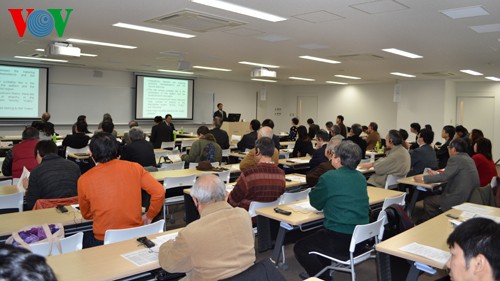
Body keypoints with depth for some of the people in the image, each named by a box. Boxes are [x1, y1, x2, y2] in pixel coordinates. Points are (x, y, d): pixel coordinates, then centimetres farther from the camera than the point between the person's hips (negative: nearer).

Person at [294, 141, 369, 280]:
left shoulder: (329, 177, -14)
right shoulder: (361, 178, 6)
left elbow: (315, 203, 0)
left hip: (340, 239, -8)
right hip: (361, 237, 8)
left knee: (300, 248, 12)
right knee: (320, 236, 33)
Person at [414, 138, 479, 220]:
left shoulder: (455, 159, -14)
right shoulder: (468, 159, 14)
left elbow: (444, 176, -20)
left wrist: (423, 178, -11)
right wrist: (437, 174, 30)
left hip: (459, 199, -10)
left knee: (427, 201, 4)